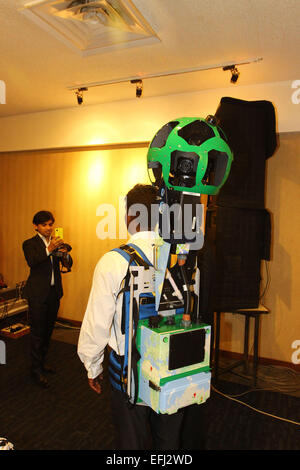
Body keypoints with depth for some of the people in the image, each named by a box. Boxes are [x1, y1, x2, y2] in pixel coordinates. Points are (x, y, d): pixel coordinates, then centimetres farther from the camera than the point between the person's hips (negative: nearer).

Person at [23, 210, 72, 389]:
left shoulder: (57, 242, 8)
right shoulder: (30, 243, -4)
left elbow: (68, 264, 1)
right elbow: (31, 262, -23)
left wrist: (65, 254, -21)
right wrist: (49, 250, -36)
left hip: (54, 292, 5)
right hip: (38, 293, -5)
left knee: (48, 329, 16)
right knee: (37, 332, 2)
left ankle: (42, 360, 34)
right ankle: (36, 369, 15)